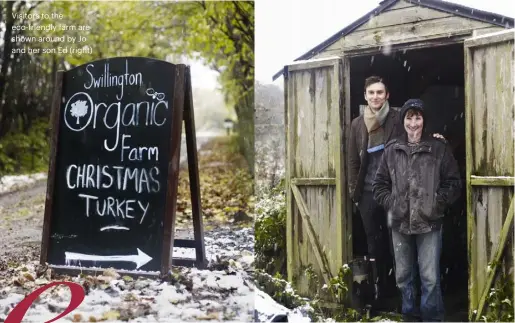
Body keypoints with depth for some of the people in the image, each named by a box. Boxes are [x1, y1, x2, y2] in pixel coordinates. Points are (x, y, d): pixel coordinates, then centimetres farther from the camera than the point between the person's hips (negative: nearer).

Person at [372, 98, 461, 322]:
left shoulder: (439, 148, -2)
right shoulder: (391, 149, 4)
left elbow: (453, 182, 2)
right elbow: (379, 183, 10)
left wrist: (437, 203, -7)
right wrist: (391, 203, -2)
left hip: (429, 223, -3)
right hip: (400, 223, 3)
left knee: (430, 278, -3)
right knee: (403, 276, 13)